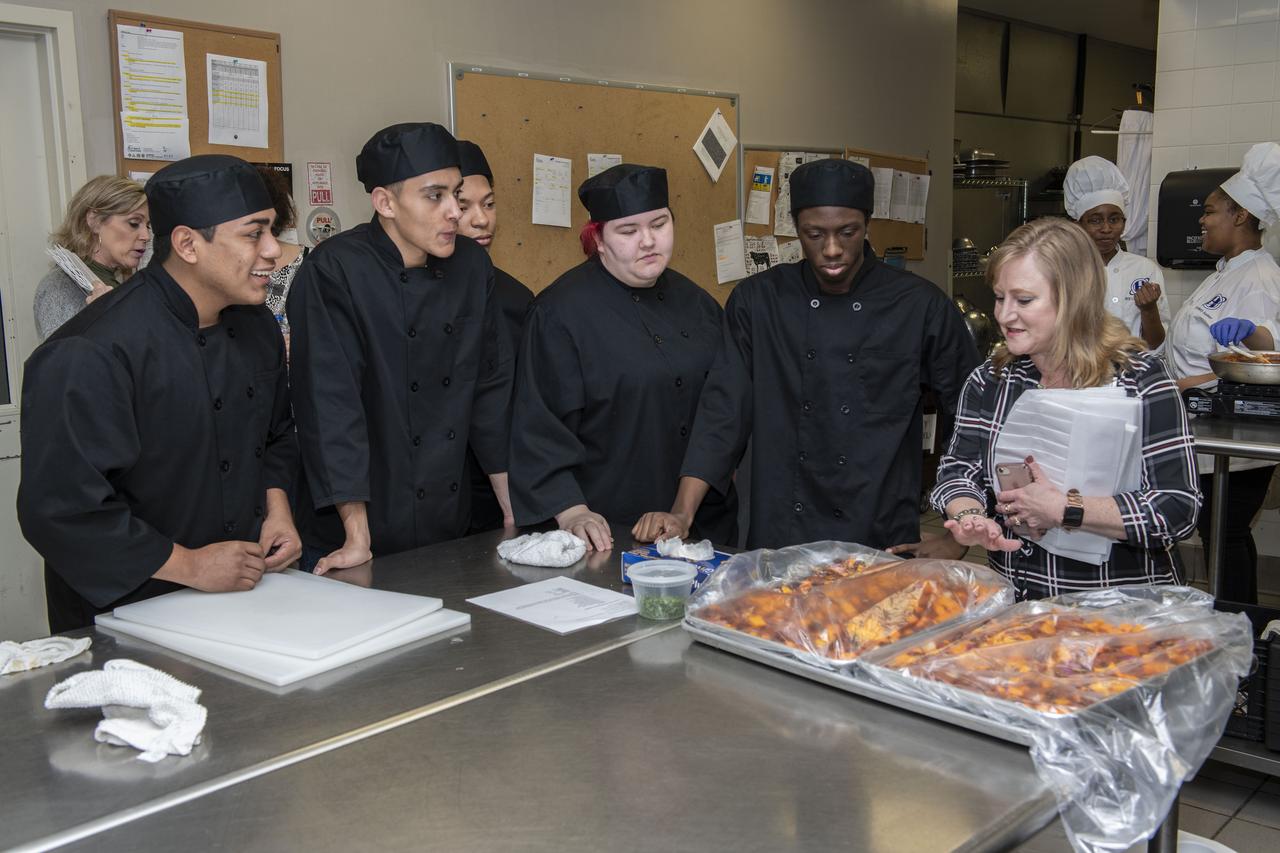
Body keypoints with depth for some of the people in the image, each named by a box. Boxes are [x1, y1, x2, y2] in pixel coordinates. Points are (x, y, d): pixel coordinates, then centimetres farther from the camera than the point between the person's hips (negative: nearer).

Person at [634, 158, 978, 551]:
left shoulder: (920, 305, -4)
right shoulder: (756, 301, 0)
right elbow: (723, 412, -3)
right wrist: (682, 514, -12)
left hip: (881, 546, -1)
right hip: (777, 540, 1)